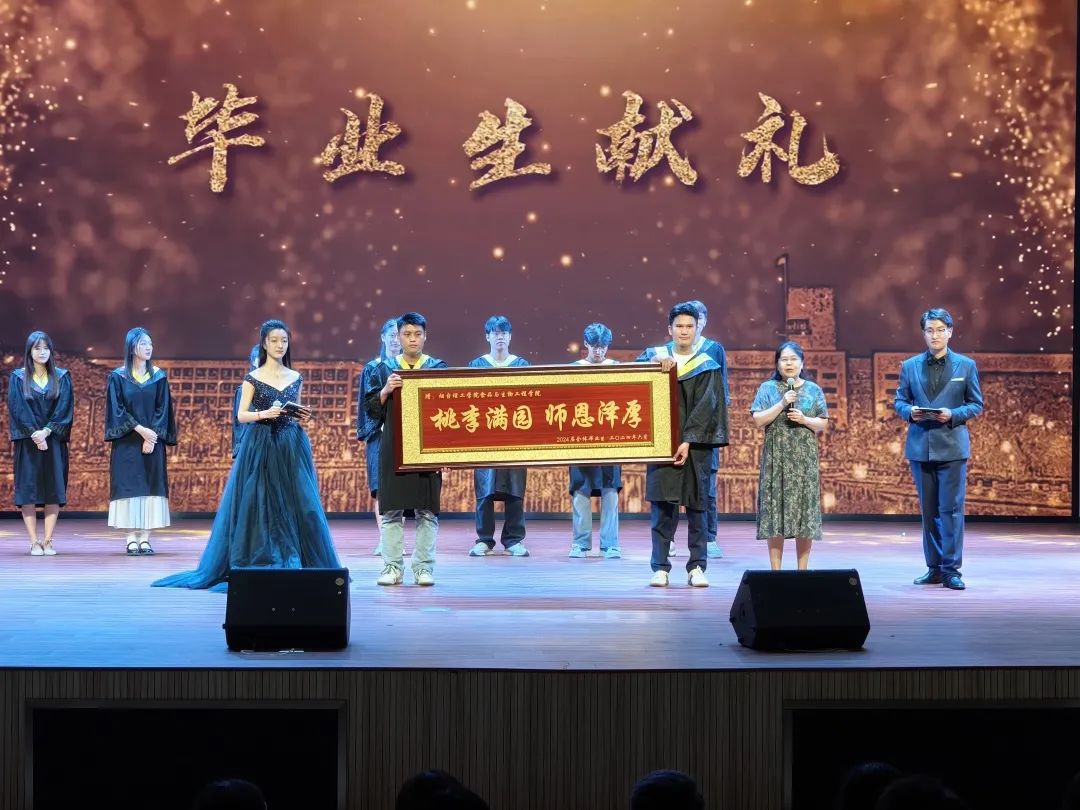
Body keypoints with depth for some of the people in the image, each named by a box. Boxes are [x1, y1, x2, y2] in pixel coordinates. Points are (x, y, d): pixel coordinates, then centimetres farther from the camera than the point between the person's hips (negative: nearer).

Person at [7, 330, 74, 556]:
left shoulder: (61, 378, 7)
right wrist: (34, 435, -14)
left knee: (54, 491, -3)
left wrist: (46, 432, -14)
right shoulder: (18, 378, 4)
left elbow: (64, 409, -2)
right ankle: (34, 543, -3)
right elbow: (17, 409, -4)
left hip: (54, 442, 1)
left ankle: (48, 541, 0)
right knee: (28, 492, -5)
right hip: (27, 442, -1)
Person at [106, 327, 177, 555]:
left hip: (152, 440, 2)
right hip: (127, 442, -2)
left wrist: (152, 437, -10)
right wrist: (140, 430, -14)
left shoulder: (159, 376, 6)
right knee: (129, 486, -4)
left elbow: (162, 409, 2)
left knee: (151, 487, -2)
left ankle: (145, 538, 1)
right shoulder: (118, 377, 1)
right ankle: (132, 538, -1)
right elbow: (117, 409, -4)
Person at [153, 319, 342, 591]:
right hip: (260, 448, -3)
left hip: (291, 448, 3)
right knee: (258, 505, -4)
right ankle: (258, 566, 4)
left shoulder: (295, 378, 11)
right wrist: (264, 414, -19)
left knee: (299, 504, -3)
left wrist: (302, 417, -4)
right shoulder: (253, 378, 1)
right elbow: (241, 416, -3)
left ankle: (293, 565, 5)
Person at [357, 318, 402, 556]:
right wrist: (364, 436, 0)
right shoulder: (372, 368, 7)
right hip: (379, 433, 0)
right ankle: (383, 539, -2)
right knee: (380, 485, -4)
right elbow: (365, 403, 7)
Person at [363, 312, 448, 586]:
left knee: (427, 512, 1)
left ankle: (424, 568, 7)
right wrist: (385, 390, -11)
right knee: (391, 512, 1)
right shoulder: (383, 370, 9)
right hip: (393, 449, 1)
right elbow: (371, 409, 4)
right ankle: (392, 567, 8)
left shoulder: (438, 368, 7)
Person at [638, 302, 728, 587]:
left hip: (695, 446, 0)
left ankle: (697, 567, 7)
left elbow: (706, 405, -4)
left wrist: (688, 441, -14)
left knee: (696, 505, 2)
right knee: (663, 505, -5)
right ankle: (660, 567, -2)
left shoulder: (707, 366, 6)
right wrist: (660, 363, -23)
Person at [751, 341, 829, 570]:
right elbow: (758, 420, -4)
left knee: (804, 511, -1)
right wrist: (782, 403, -12)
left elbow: (824, 424, 7)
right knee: (775, 511, -3)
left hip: (805, 459, 1)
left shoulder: (813, 390, 9)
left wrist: (804, 419, -10)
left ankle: (802, 570, 6)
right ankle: (775, 570, 3)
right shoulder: (767, 388, 6)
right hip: (776, 459, -1)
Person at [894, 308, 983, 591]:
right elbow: (900, 401, 11)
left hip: (952, 446, -3)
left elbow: (976, 404, 4)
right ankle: (934, 568, 14)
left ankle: (951, 569, -4)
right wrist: (910, 412, -11)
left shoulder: (966, 366, 3)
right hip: (920, 446, 3)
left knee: (951, 508, -7)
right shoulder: (909, 366, 8)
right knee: (928, 510, 7)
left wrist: (953, 415, -14)